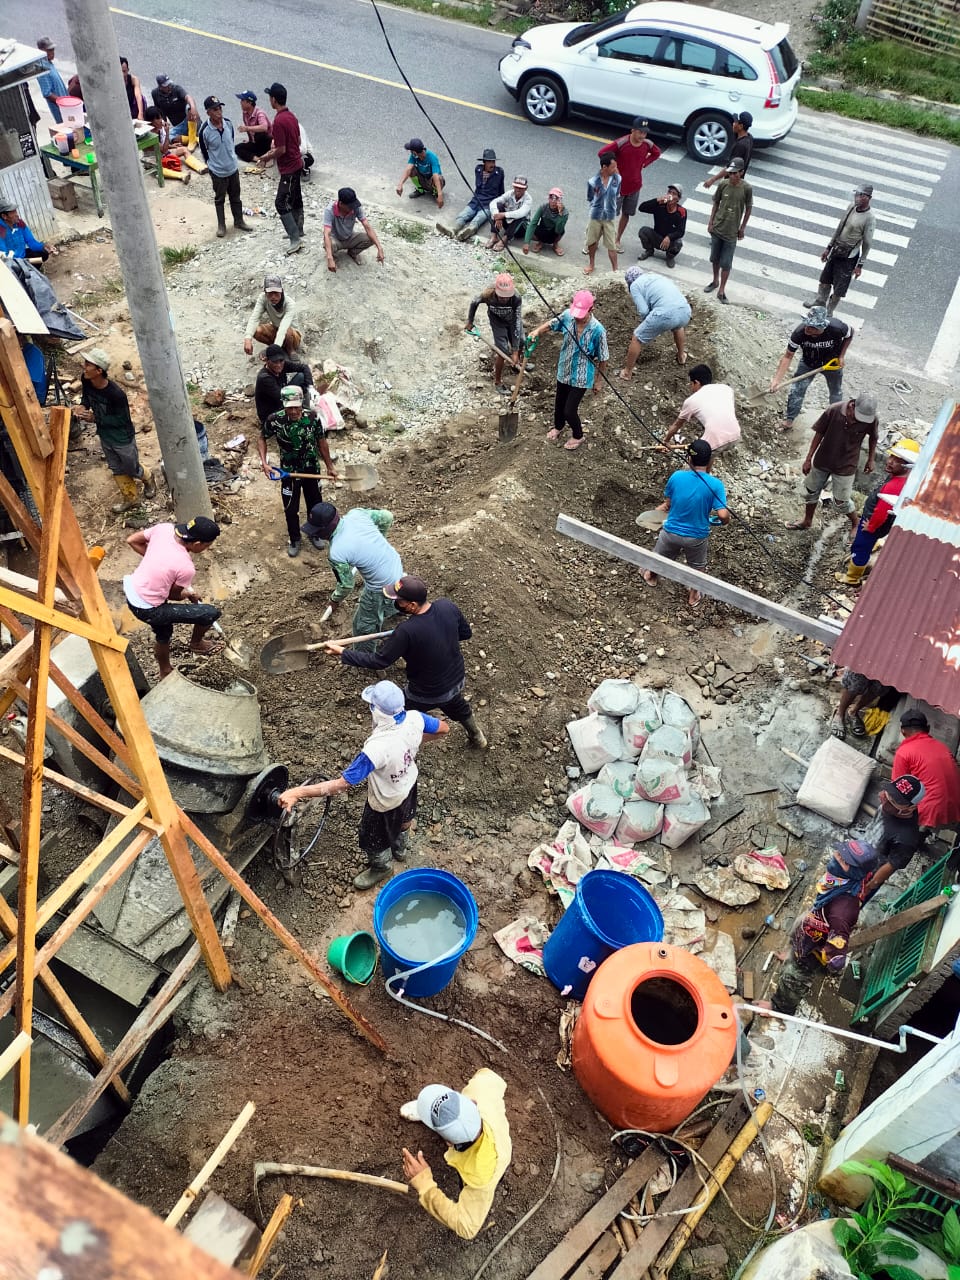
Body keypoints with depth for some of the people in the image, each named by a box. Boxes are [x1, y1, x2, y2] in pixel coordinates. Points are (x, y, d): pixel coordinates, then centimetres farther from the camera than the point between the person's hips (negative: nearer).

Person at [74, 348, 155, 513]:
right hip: (105, 436, 6)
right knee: (117, 469, 22)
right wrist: (83, 406, -17)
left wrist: (95, 418, -29)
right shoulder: (86, 381, -15)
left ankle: (147, 478, 50)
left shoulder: (116, 393, -35)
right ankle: (130, 497, 42)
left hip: (122, 438, -6)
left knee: (132, 469, 16)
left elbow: (122, 420, -24)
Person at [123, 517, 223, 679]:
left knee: (163, 633, 33)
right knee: (212, 612, 1)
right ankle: (196, 643, 31)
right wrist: (190, 595, 13)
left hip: (131, 591, 8)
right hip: (147, 610, -8)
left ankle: (165, 673, 55)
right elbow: (173, 595, -9)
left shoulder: (164, 528, -12)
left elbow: (132, 540, 4)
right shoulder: (186, 568, -27)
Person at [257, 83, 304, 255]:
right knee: (295, 200, 19)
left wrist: (266, 158, -7)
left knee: (281, 203, -6)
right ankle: (297, 232, 32)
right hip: (296, 164, 10)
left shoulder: (278, 121, -23)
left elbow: (281, 150, -24)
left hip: (288, 169, -10)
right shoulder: (291, 116, 6)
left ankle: (296, 239, -6)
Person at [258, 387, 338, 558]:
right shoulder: (275, 420, -23)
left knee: (315, 505, 20)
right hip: (288, 471, -1)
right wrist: (264, 463, -18)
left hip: (312, 469, 1)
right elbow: (261, 439, -5)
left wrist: (330, 467, 3)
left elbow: (321, 442, -5)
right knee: (290, 509, 12)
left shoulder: (312, 418, -21)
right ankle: (294, 540, 37)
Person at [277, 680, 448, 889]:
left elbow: (342, 785, -41)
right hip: (408, 783, 6)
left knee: (373, 839, 26)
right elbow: (443, 729, -9)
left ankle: (381, 867, 55)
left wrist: (297, 793, -38)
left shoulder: (376, 749, -47)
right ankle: (399, 848, 66)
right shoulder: (414, 718, -29)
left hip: (386, 802, -6)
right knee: (402, 819, 37)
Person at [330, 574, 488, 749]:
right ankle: (478, 738, 63)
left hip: (425, 695, -6)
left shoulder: (406, 631, -36)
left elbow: (379, 661, -25)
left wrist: (342, 653, -17)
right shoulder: (447, 606, -19)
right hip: (456, 682, 6)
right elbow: (466, 633, -1)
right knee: (460, 709, 38)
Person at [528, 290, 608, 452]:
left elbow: (602, 359, -15)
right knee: (559, 403, 25)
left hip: (581, 377, -5)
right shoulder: (568, 315, -16)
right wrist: (537, 331, -15)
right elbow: (551, 324, 6)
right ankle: (558, 426, 57)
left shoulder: (597, 330, -28)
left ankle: (577, 436, 33)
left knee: (569, 411, 1)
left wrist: (598, 381, -6)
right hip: (564, 371, 5)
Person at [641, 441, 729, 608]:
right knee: (697, 566, 29)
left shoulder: (676, 477, -18)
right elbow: (723, 515, -24)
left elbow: (668, 503, -5)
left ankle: (651, 576, 60)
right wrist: (725, 522, -2)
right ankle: (693, 596, 47)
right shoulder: (715, 484, -21)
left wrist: (661, 508, 18)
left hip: (671, 531, 1)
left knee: (659, 555, 32)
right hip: (697, 536, -1)